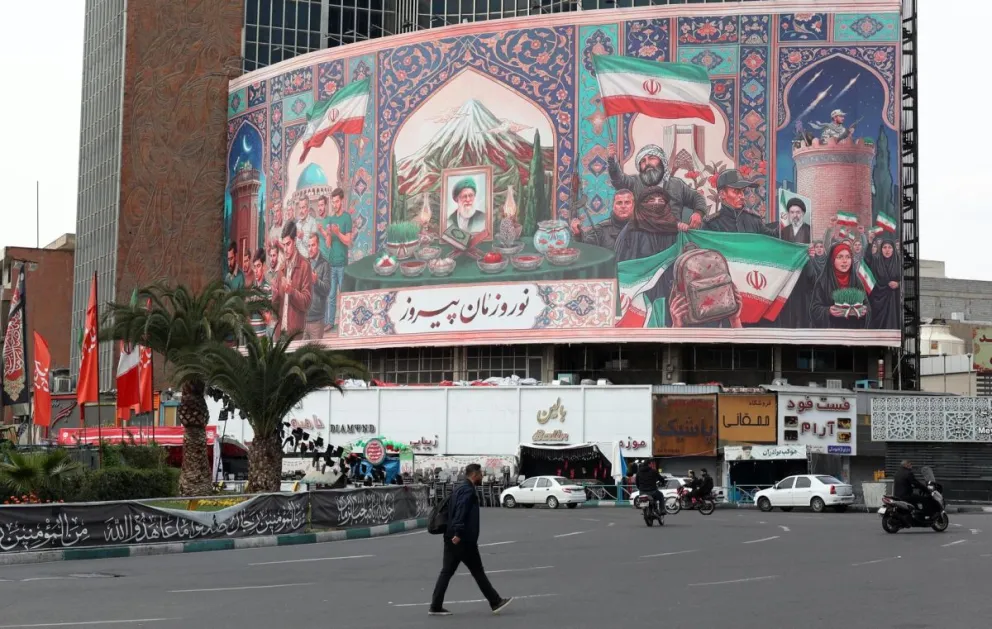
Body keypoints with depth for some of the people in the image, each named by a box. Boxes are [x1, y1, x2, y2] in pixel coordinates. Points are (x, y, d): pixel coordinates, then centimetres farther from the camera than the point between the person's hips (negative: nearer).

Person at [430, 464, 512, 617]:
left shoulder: (460, 488, 19)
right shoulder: (468, 490, -12)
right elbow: (461, 512, -25)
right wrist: (459, 533, -30)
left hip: (452, 538, 9)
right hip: (463, 540, -9)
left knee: (447, 572, 6)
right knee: (478, 572, -1)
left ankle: (436, 607, 3)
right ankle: (495, 602, 8)